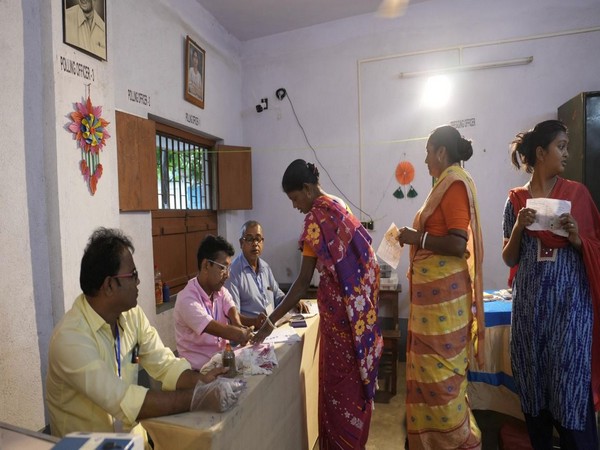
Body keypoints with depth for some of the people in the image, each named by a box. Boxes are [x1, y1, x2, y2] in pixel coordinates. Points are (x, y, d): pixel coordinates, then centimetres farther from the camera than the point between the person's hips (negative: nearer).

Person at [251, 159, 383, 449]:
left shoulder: (316, 217, -18)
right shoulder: (339, 207, 8)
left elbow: (304, 280, -20)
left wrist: (271, 321, -15)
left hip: (340, 306, -9)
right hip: (358, 302, 9)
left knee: (339, 376, 8)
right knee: (354, 372, 20)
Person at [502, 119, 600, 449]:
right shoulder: (516, 199, 3)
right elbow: (509, 259, 4)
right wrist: (519, 227, -11)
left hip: (570, 300, -1)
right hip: (530, 301, 1)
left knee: (571, 388, 2)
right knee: (532, 384, 11)